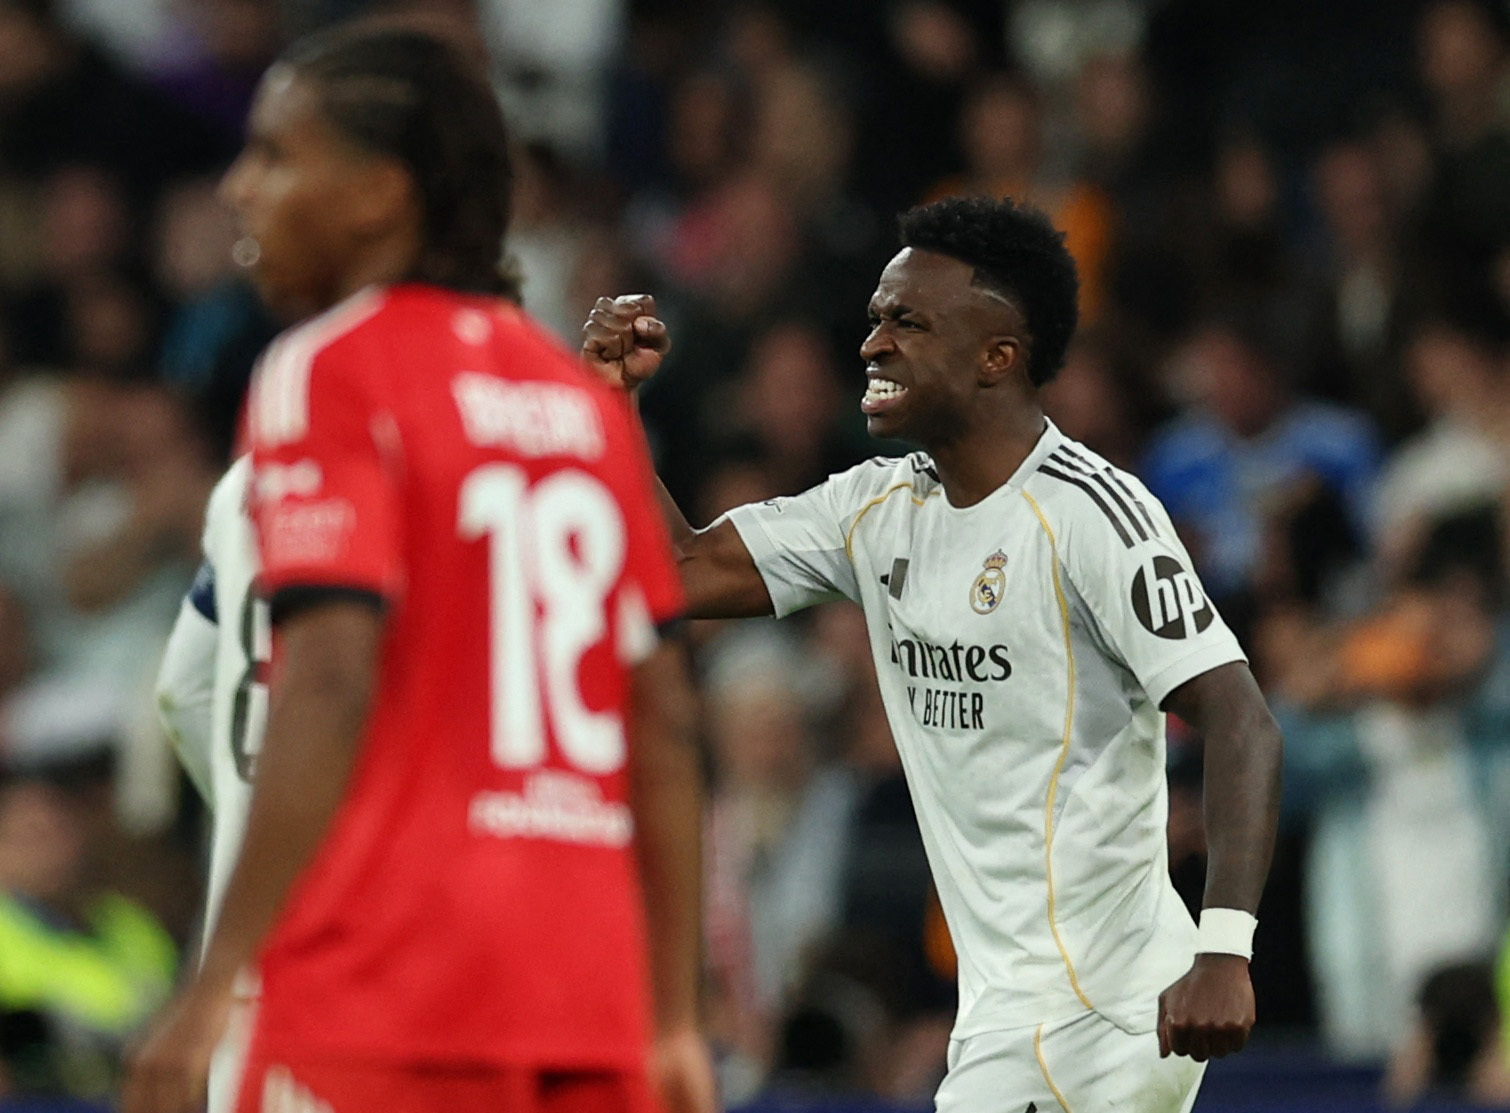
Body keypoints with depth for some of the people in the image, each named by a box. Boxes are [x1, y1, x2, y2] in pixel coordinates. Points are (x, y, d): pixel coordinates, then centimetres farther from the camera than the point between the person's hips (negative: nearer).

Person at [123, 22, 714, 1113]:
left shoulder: (330, 370, -4)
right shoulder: (584, 398, 16)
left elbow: (332, 687, -15)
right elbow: (665, 721, 15)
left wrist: (216, 982, -16)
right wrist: (674, 1019, 18)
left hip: (382, 994, -7)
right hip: (589, 1005, 7)